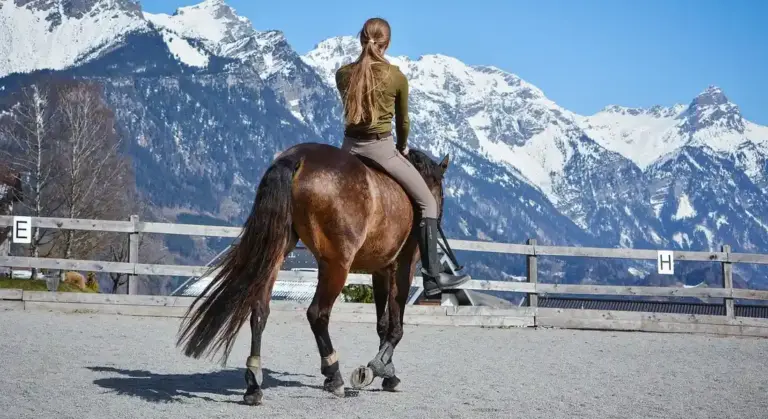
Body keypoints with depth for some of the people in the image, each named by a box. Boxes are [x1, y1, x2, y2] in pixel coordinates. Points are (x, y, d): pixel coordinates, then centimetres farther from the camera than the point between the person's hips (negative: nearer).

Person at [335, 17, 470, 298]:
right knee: (427, 203, 5)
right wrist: (402, 147, 26)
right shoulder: (397, 77, -7)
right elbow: (403, 121, 5)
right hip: (381, 148, -4)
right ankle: (432, 276, -1)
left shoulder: (343, 74, 2)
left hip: (350, 146, 4)